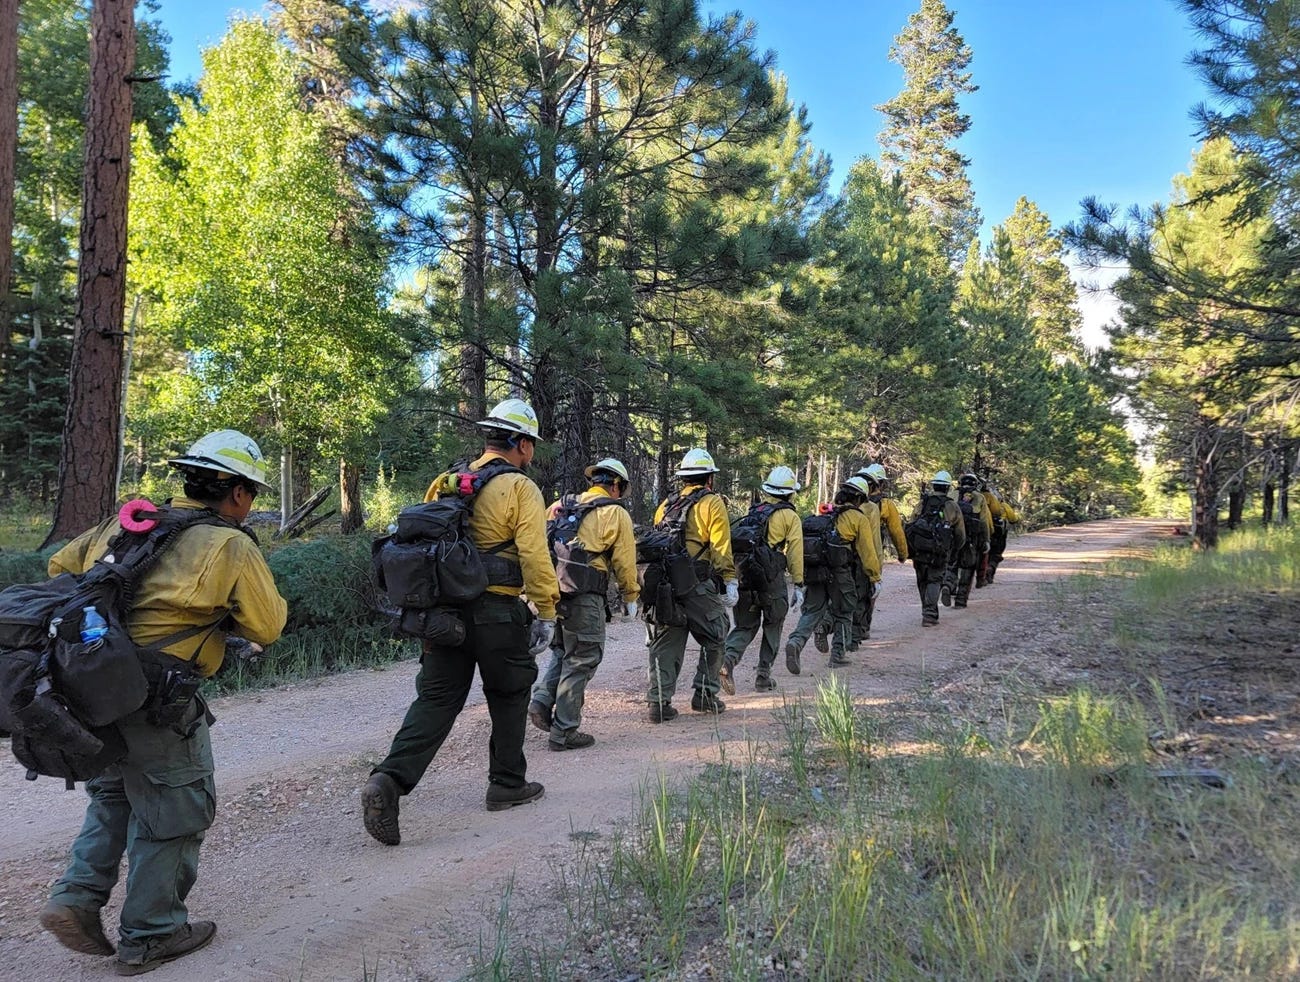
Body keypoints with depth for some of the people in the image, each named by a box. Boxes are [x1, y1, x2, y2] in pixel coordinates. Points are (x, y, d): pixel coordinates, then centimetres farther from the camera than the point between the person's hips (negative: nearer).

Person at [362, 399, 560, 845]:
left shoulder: (446, 482, 13)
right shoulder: (520, 489, -8)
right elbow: (535, 557, -15)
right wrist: (547, 614, -8)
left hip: (443, 609, 5)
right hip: (498, 613, -5)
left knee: (435, 700, 6)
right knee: (509, 696, 14)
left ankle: (389, 780, -11)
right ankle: (508, 784, 26)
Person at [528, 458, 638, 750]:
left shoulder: (560, 506, 17)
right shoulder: (615, 513, 0)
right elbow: (625, 561, 0)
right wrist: (631, 597, 13)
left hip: (552, 591, 6)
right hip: (584, 598, -6)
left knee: (562, 650, 24)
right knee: (580, 661, 3)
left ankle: (542, 701, 7)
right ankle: (564, 732, 7)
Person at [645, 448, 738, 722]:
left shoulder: (666, 504, 17)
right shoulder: (712, 503, 0)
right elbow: (721, 547, -10)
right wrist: (730, 581, -10)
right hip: (699, 585, -5)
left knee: (666, 643, 8)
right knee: (713, 640, 13)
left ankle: (658, 702, 4)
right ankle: (705, 695, 16)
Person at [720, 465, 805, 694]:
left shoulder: (752, 511, 18)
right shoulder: (789, 516, 4)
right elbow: (795, 551, -3)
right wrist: (798, 584, -2)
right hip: (771, 579, -4)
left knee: (745, 626, 12)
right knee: (772, 628, 15)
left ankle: (728, 658, -15)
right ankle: (763, 676, 16)